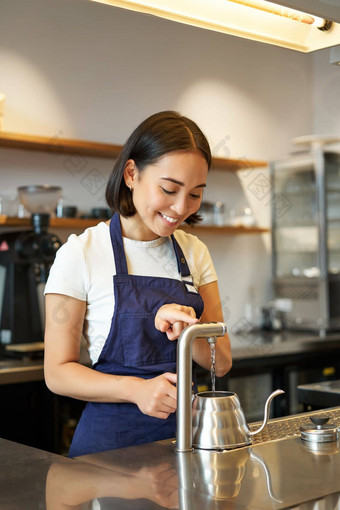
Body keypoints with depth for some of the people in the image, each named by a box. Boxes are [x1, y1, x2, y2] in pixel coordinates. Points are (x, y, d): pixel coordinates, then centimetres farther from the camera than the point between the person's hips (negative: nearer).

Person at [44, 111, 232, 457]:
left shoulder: (195, 253, 8)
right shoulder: (81, 253, -6)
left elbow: (221, 363, 6)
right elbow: (58, 372, -5)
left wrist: (186, 329, -14)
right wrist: (135, 389, -20)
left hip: (188, 431, 4)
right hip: (112, 437, -3)